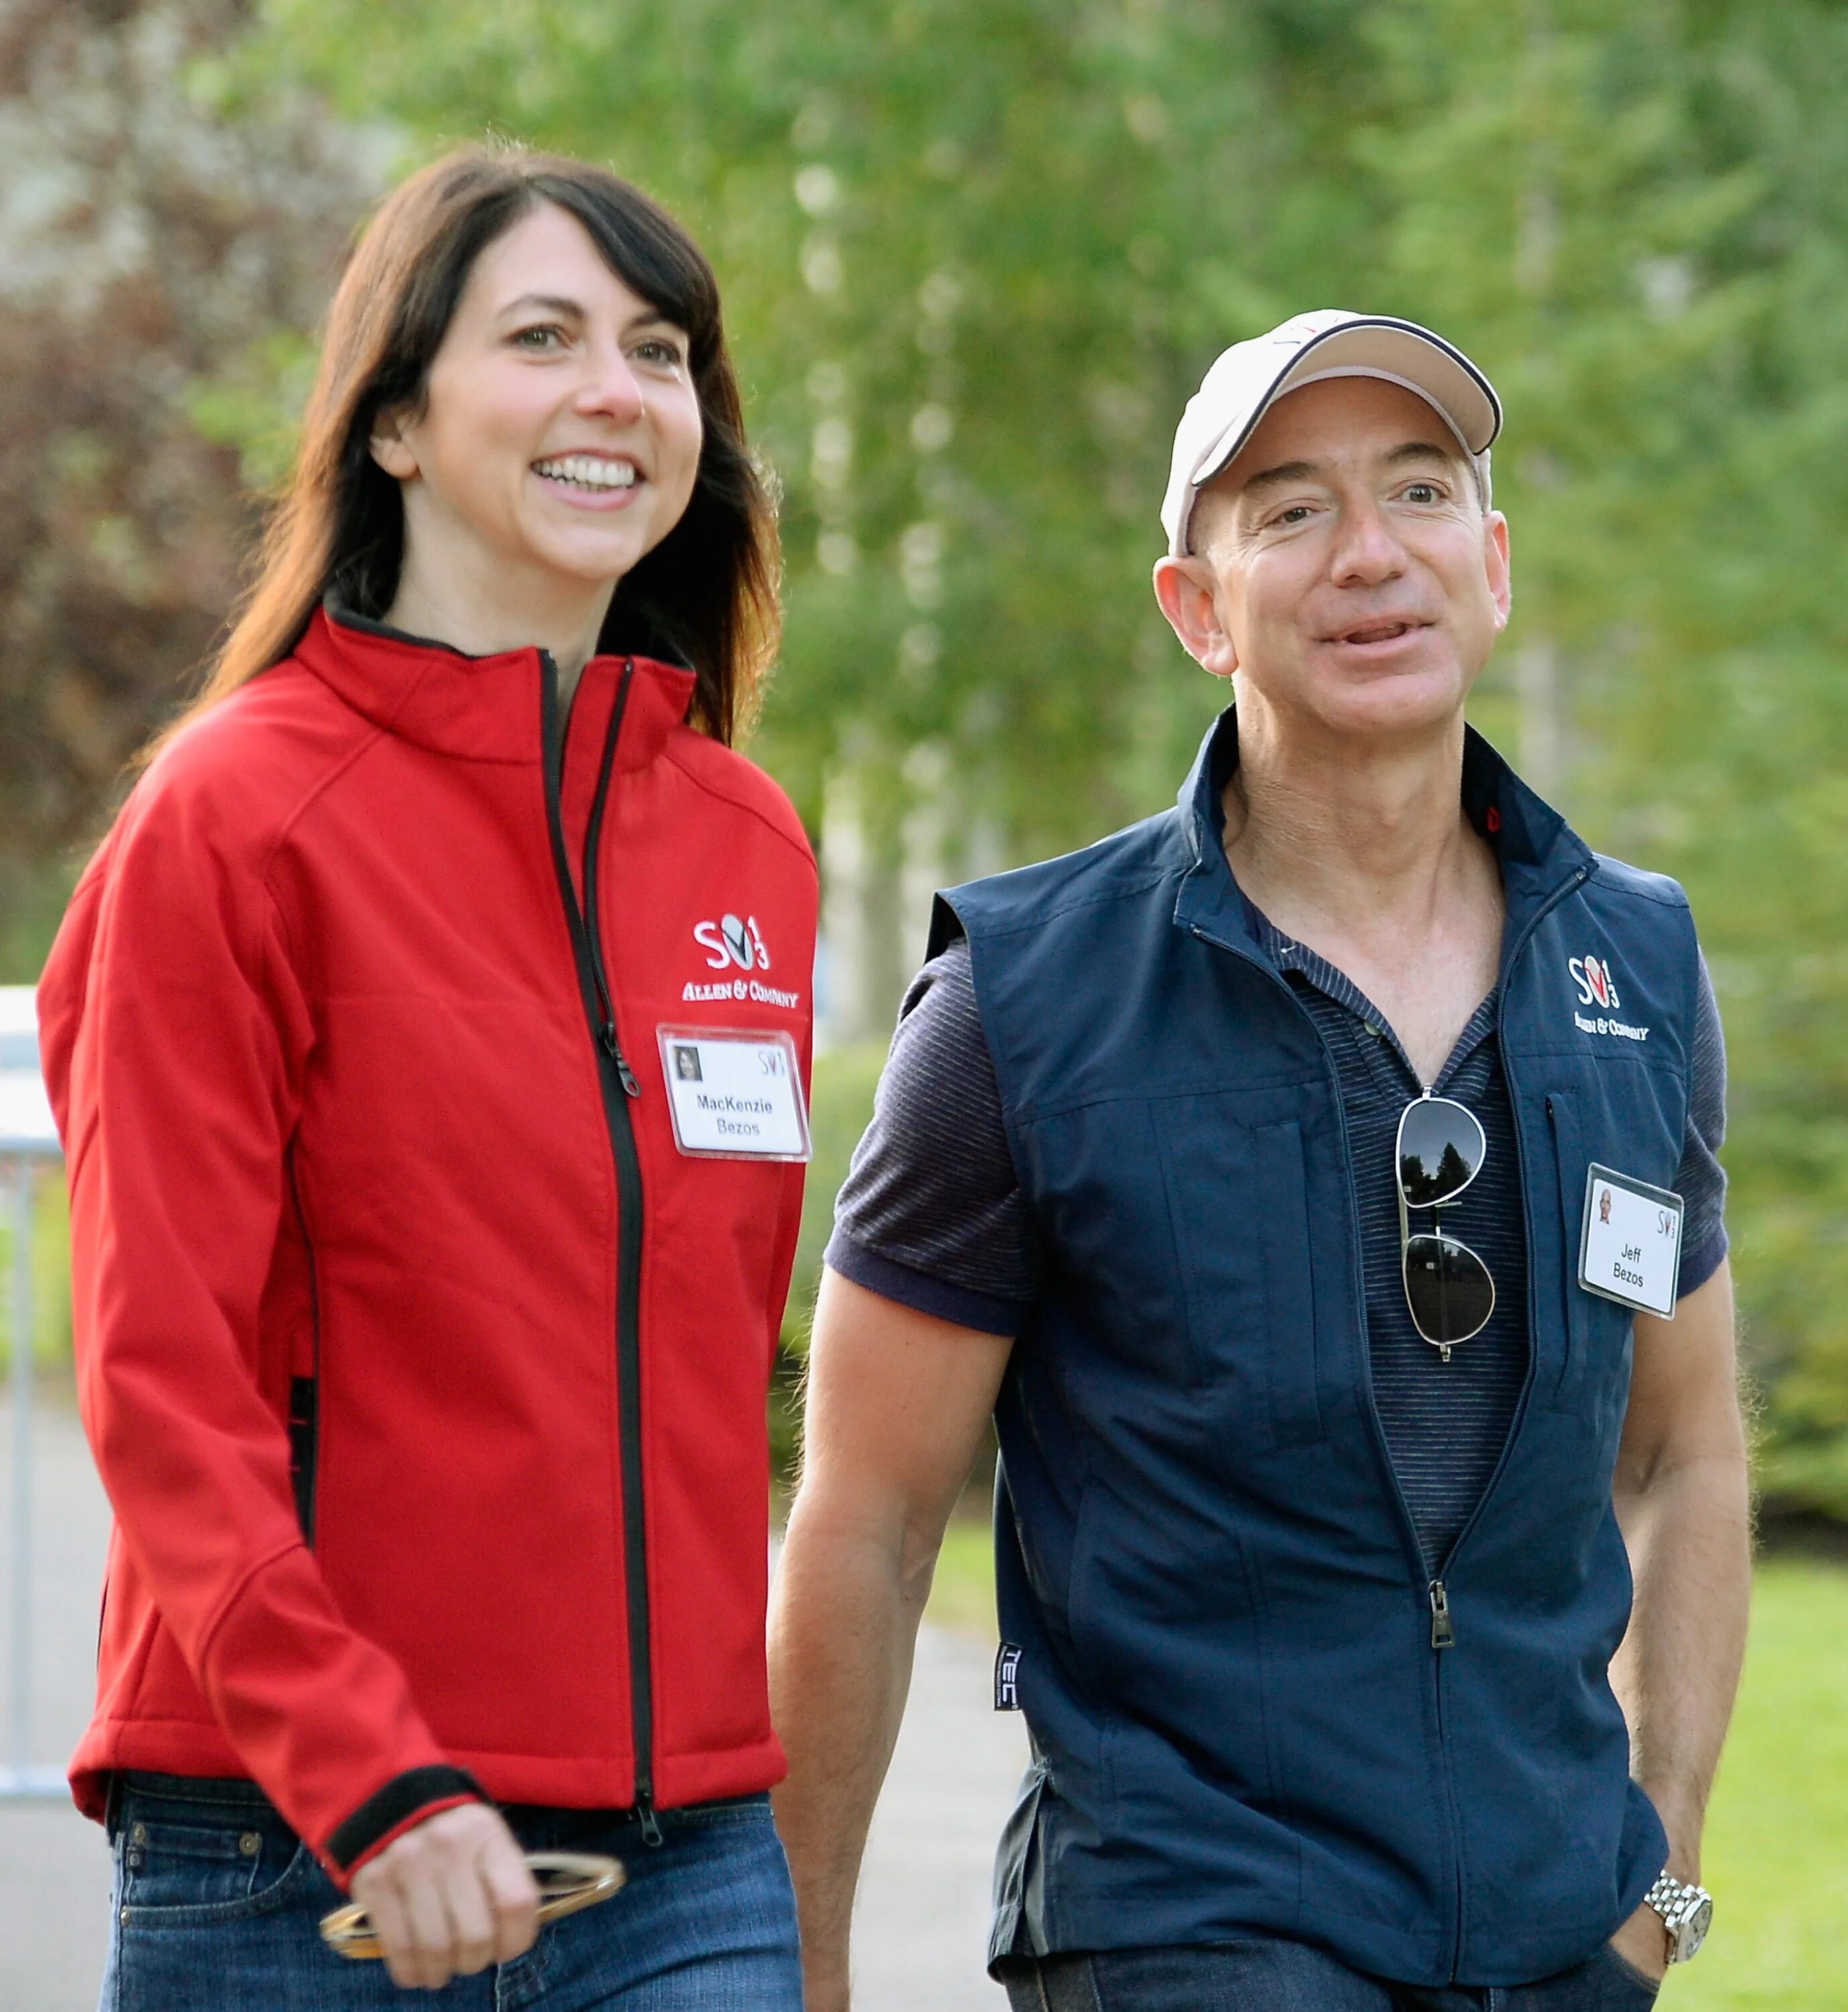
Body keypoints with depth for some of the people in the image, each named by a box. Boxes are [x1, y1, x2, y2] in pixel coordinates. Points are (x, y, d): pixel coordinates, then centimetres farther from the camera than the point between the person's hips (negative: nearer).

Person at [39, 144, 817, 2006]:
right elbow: (160, 1378, -10)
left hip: (684, 1855, 4)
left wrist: (714, 1743, 11)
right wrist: (368, 1780, -19)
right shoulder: (238, 817, -5)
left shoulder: (746, 843, 11)